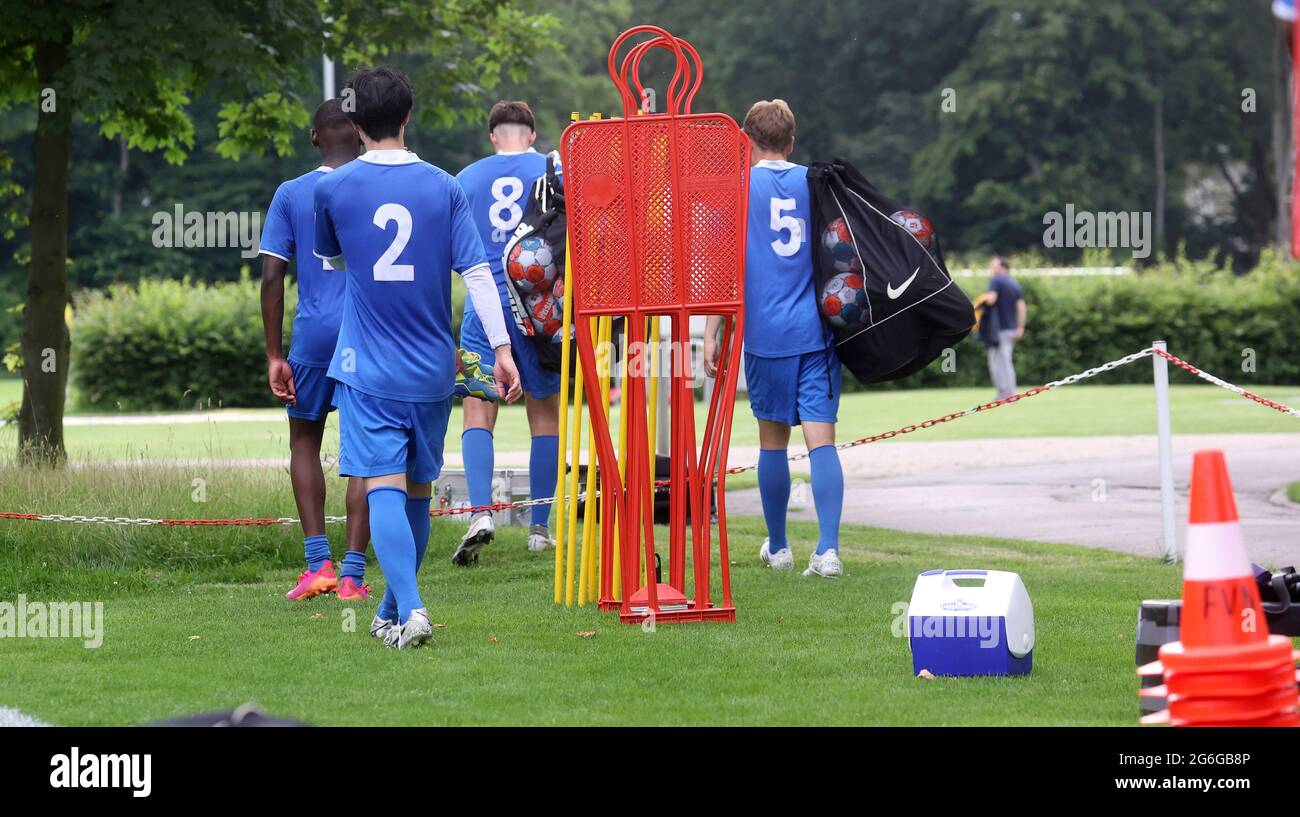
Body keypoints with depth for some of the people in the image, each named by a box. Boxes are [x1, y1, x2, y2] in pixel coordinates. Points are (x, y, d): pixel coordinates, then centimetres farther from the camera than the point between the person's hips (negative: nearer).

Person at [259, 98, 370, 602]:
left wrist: (275, 356, 1)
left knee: (304, 441, 16)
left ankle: (317, 562, 3)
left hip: (314, 334, 0)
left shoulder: (290, 195, 3)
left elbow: (271, 278, -1)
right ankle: (353, 573, -1)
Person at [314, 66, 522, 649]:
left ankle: (410, 609, -26)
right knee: (418, 491, 15)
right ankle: (393, 611, 27)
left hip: (367, 369, -2)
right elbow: (477, 272, -5)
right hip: (432, 371, 3)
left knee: (384, 488, -8)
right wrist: (501, 348, -3)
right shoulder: (444, 188, 0)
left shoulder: (333, 188, -2)